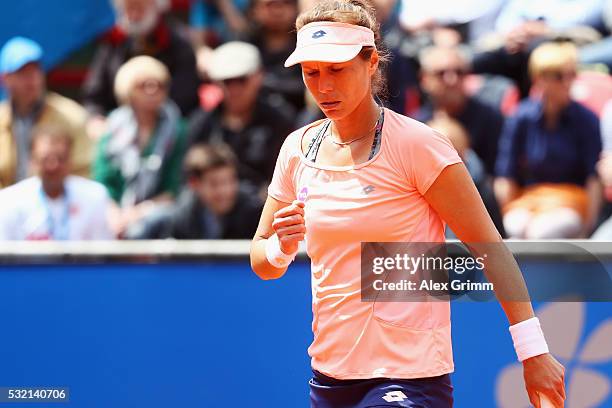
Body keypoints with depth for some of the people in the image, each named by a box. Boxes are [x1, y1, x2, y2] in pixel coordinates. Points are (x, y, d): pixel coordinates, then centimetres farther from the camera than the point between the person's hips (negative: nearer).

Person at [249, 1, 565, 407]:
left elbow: (490, 248, -9)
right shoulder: (299, 148, 6)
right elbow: (262, 263, 12)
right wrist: (281, 248, -11)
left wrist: (533, 351, -12)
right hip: (330, 375, 6)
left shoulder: (415, 144, -10)